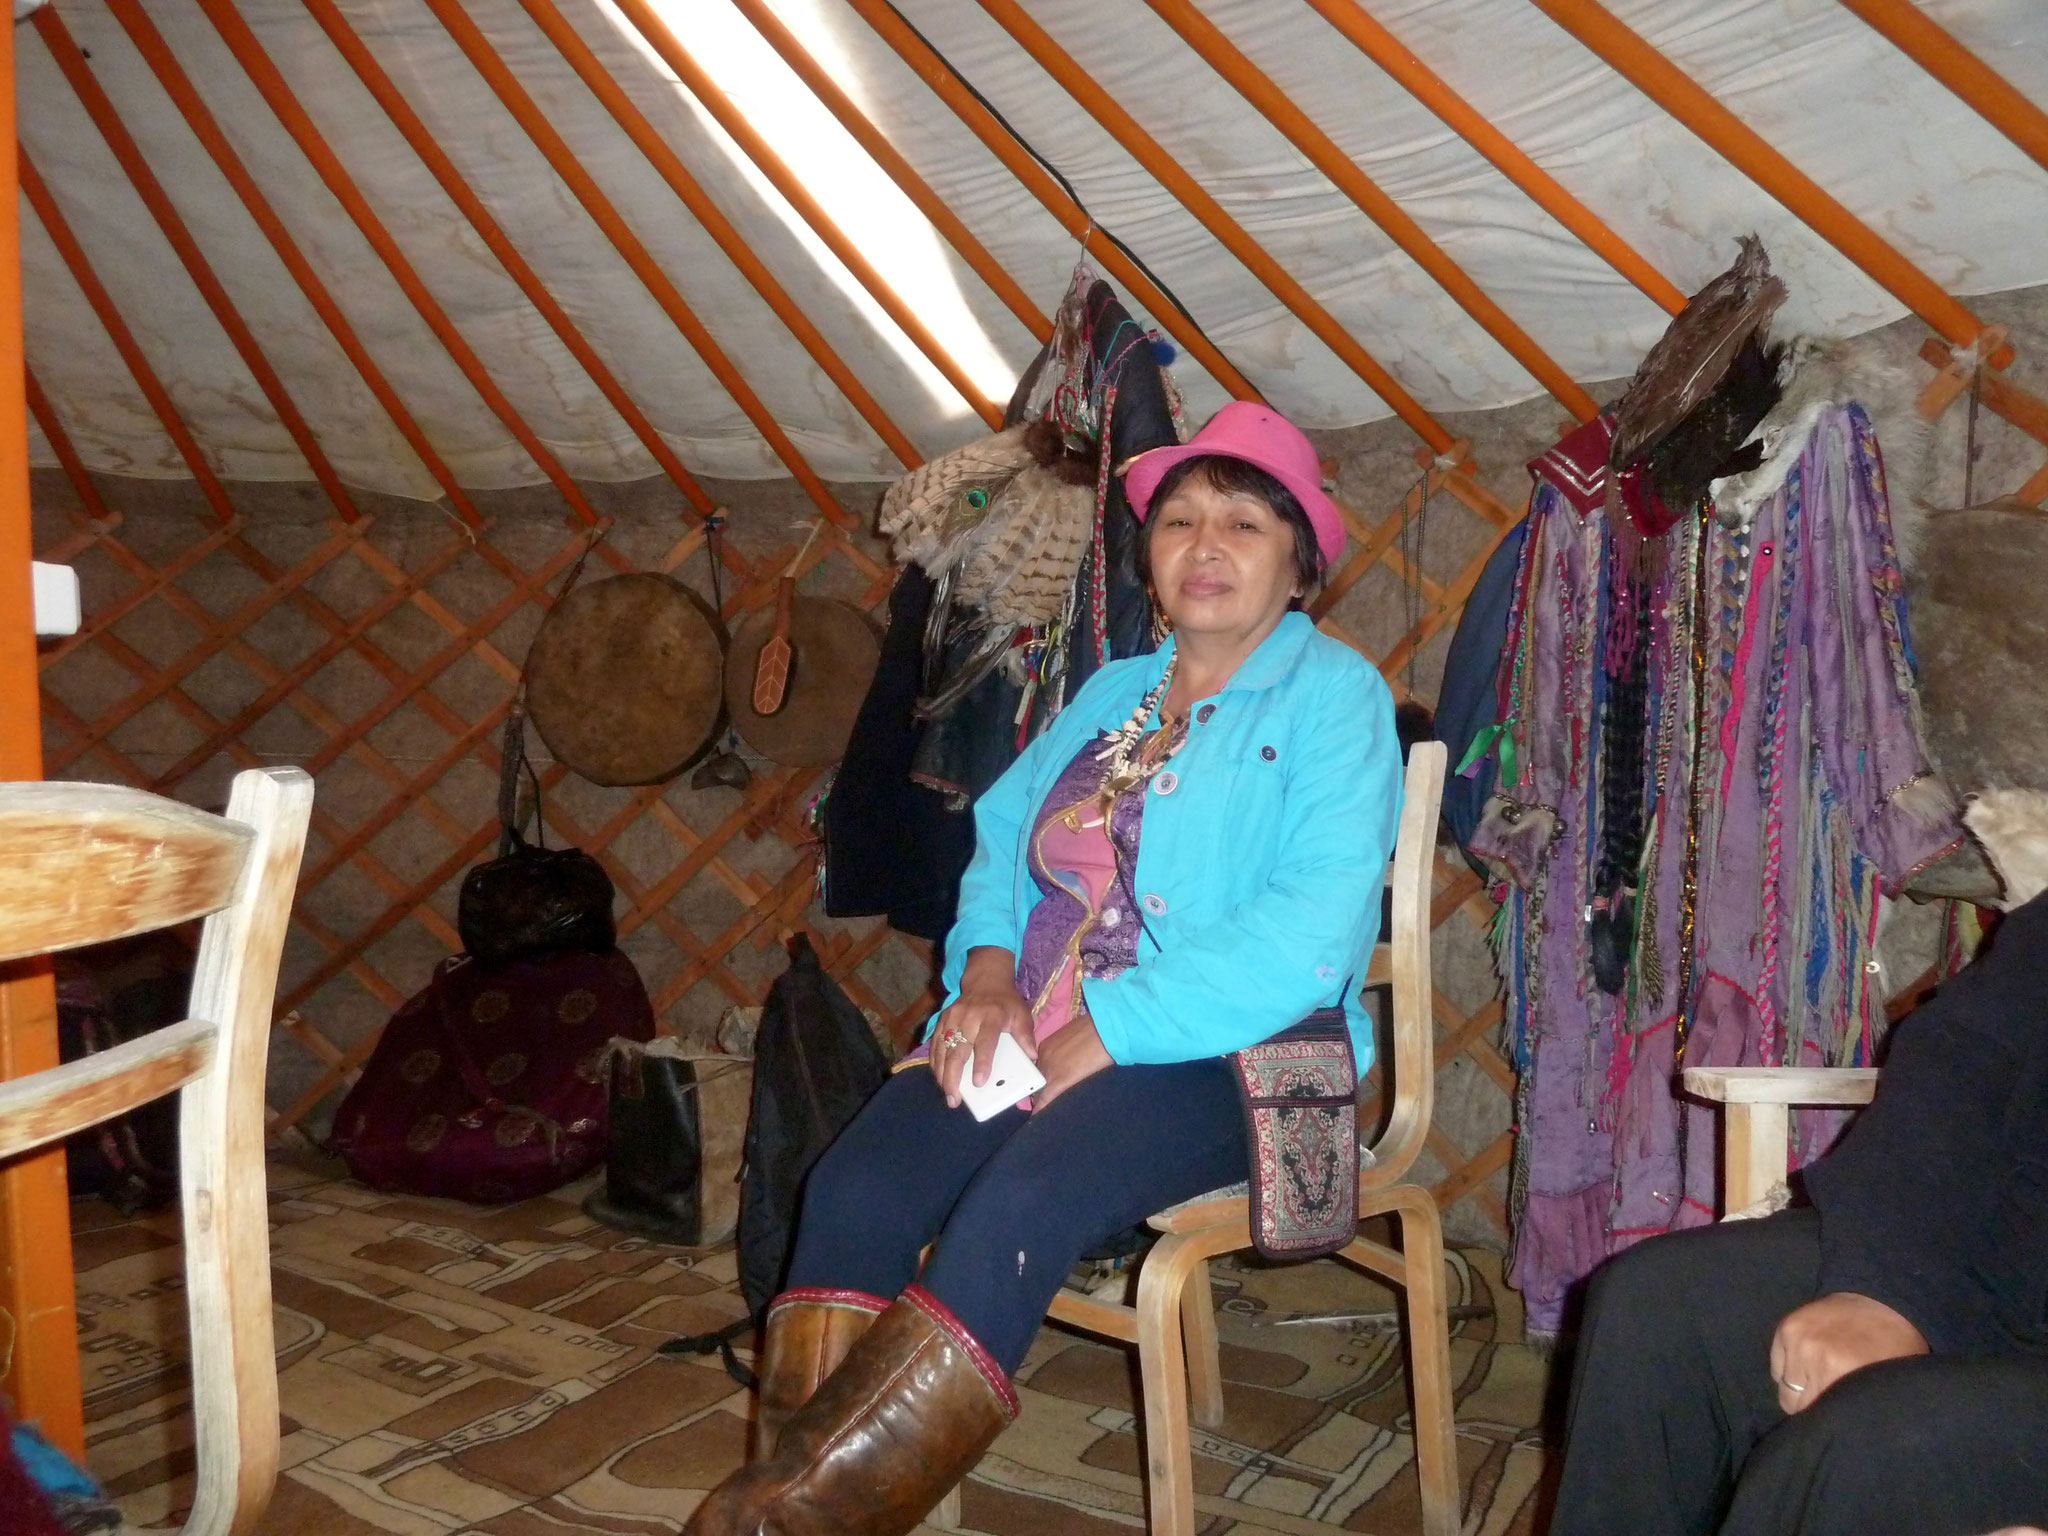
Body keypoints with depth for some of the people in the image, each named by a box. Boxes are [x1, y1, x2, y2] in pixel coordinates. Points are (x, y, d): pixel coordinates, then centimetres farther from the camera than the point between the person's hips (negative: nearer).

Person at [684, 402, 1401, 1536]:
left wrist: (1104, 1033, -17)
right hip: (1027, 1035, 6)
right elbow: (1003, 835, 19)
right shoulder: (1110, 693, 22)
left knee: (1013, 1207, -32)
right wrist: (988, 968, -3)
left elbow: (1313, 930, -15)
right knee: (852, 1185, -21)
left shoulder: (1333, 696, -2)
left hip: (1221, 1058, -5)